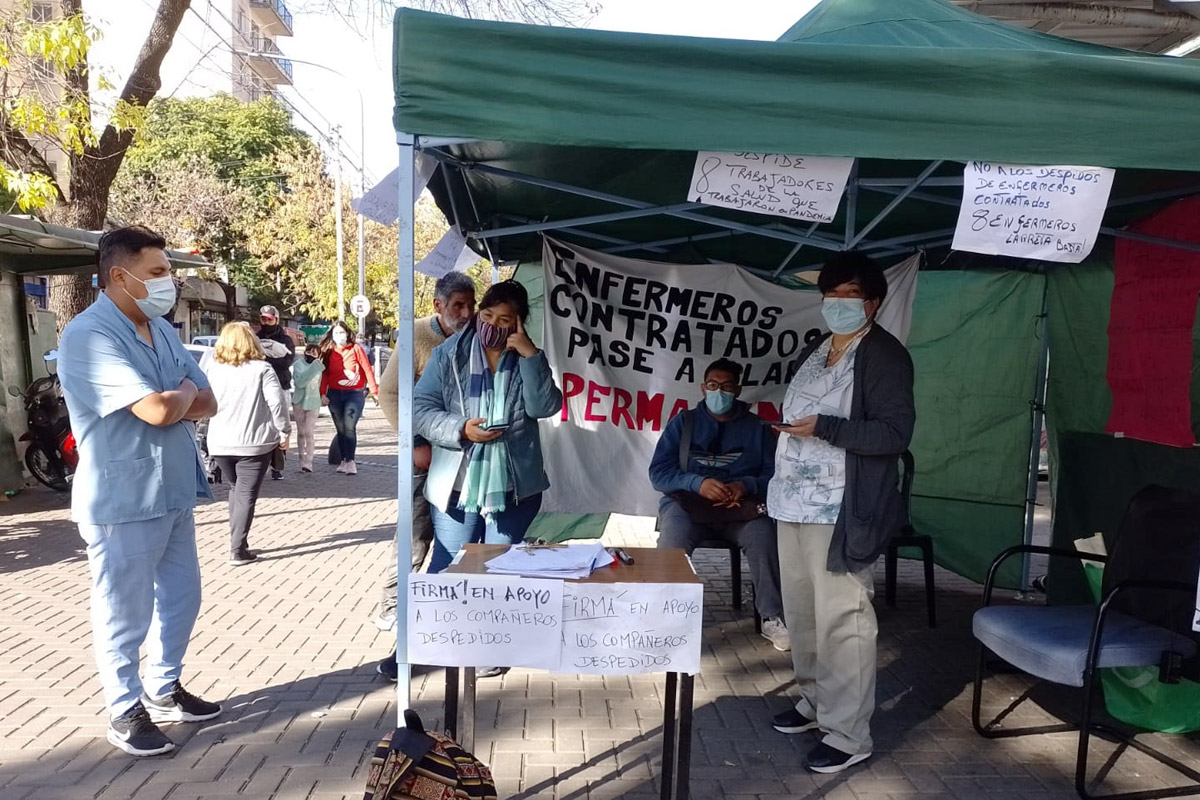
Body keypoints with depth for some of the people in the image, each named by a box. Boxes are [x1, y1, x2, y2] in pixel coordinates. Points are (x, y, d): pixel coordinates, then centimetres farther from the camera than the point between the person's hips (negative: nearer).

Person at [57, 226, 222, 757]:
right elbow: (159, 409, -27)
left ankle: (163, 689, 35)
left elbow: (206, 404, 7)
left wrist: (170, 402, -14)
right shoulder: (89, 335, -19)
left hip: (173, 491, 8)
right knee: (125, 613, 6)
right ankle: (125, 712, 23)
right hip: (122, 500, -8)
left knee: (181, 596, 18)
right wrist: (185, 391, -6)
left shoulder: (161, 329, 8)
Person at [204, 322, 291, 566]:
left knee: (235, 489, 21)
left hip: (221, 443, 4)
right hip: (254, 443, -4)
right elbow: (277, 402, -13)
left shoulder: (213, 370, 6)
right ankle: (238, 550, -4)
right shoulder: (261, 369, -6)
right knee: (247, 494, 0)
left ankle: (237, 541, 21)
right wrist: (284, 432, -5)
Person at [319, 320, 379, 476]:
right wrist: (323, 393, -6)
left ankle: (350, 461, -8)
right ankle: (344, 460, 18)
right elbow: (325, 373, 5)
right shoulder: (329, 351, 7)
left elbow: (367, 369, -5)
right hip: (334, 395, 4)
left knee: (349, 428, -13)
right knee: (340, 429, 9)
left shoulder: (356, 348, -2)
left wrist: (374, 391, -9)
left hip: (354, 394, -4)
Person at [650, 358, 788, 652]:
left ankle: (772, 619, -16)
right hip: (688, 502, 0)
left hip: (741, 506, 1)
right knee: (674, 540, -33)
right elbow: (659, 473, 0)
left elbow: (775, 474, 2)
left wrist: (746, 486, -19)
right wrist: (698, 483, -18)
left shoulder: (757, 427, 12)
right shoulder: (683, 422, 10)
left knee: (764, 536, -31)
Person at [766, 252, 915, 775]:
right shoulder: (813, 352, 16)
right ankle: (815, 701, 33)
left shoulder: (884, 356, -8)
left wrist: (824, 428, -22)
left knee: (841, 620, -3)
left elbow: (895, 434, -16)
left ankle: (849, 735, 8)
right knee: (801, 612, 16)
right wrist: (778, 489, 20)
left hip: (840, 511, -8)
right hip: (796, 503, 8)